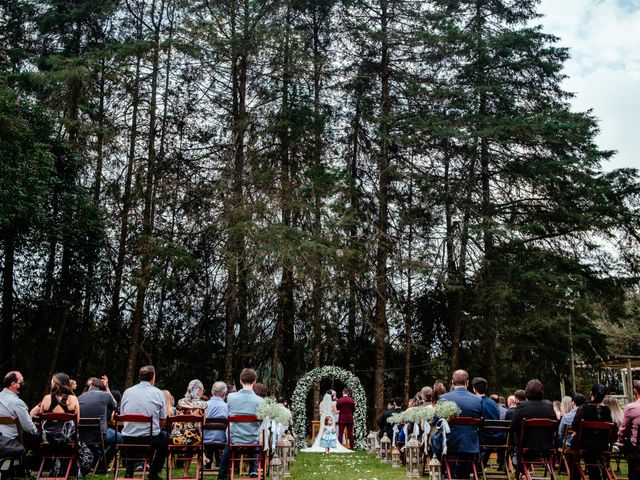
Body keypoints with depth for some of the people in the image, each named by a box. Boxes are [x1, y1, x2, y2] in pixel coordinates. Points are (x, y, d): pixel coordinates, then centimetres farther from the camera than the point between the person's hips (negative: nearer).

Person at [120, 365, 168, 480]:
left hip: (128, 440, 3)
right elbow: (162, 418, 1)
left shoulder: (127, 391, 3)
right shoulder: (158, 393, -3)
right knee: (165, 437, 29)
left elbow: (122, 415, 11)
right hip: (150, 438, -3)